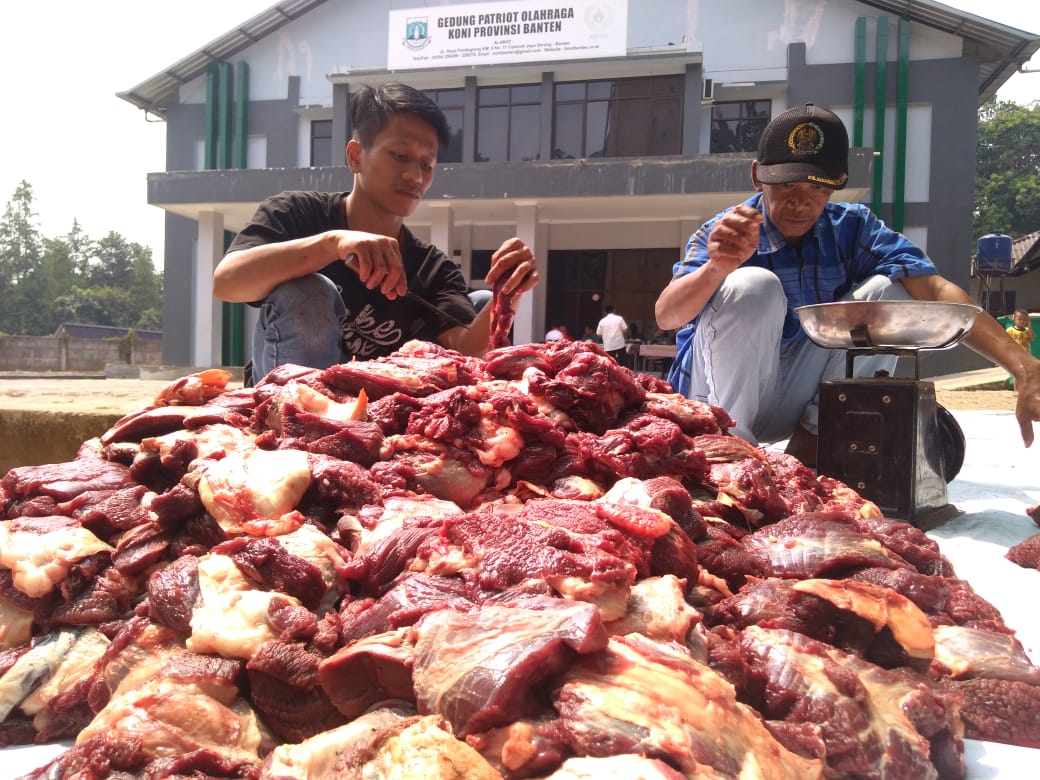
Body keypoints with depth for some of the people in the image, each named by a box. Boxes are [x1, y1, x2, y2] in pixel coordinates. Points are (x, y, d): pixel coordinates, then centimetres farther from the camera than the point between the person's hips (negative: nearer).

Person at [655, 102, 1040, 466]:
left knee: (887, 291, -14)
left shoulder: (851, 228, -5)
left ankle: (810, 443, -10)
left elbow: (935, 290, -18)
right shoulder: (724, 232, -15)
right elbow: (666, 316, -32)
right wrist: (717, 268, -53)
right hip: (718, 398, -4)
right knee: (754, 286, -29)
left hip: (794, 399, 4)